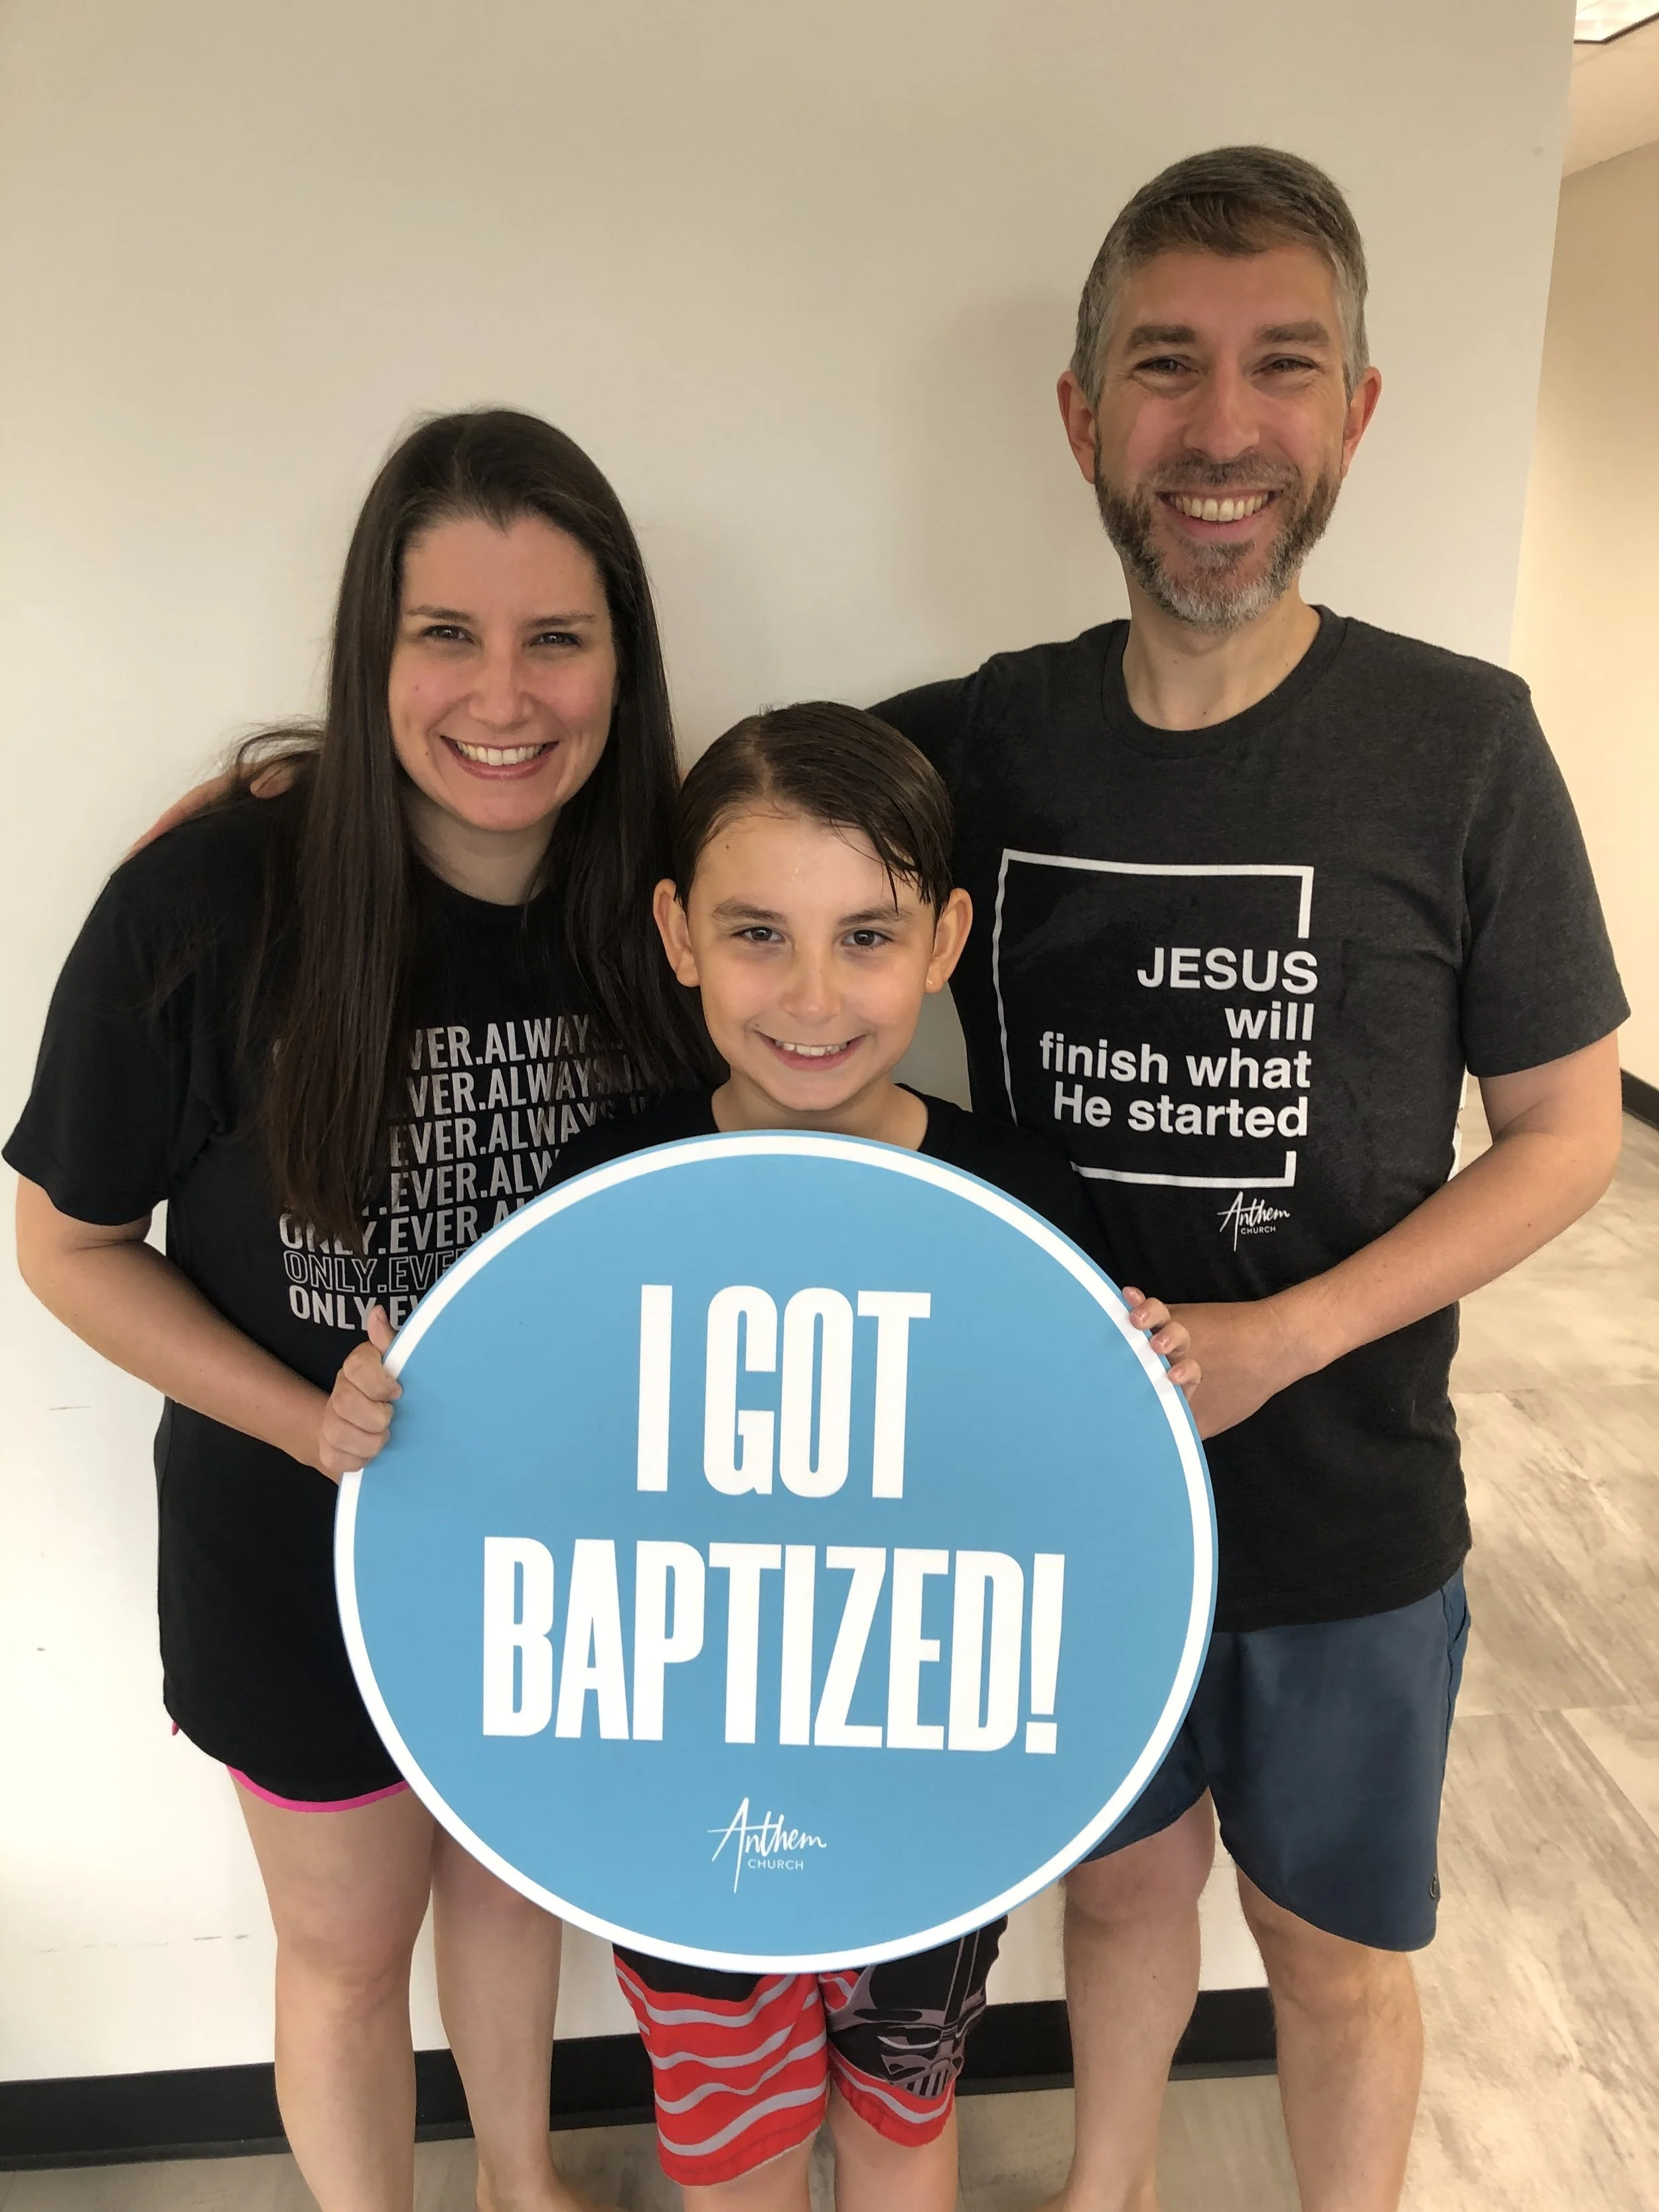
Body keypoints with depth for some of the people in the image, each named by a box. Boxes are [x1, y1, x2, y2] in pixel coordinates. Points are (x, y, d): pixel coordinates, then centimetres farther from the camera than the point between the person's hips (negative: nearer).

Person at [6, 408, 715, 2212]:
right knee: (350, 1946, 20)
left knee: (512, 1868, 28)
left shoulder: (664, 904, -15)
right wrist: (323, 1429, -22)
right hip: (302, 1544, -3)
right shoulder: (207, 906, -24)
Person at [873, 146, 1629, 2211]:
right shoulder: (971, 744, -8)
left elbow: (1565, 1134, -7)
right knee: (1124, 1883, 25)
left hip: (1346, 1516, -2)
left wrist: (1278, 1338, -19)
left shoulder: (1459, 745, -13)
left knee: (1335, 1955, 19)